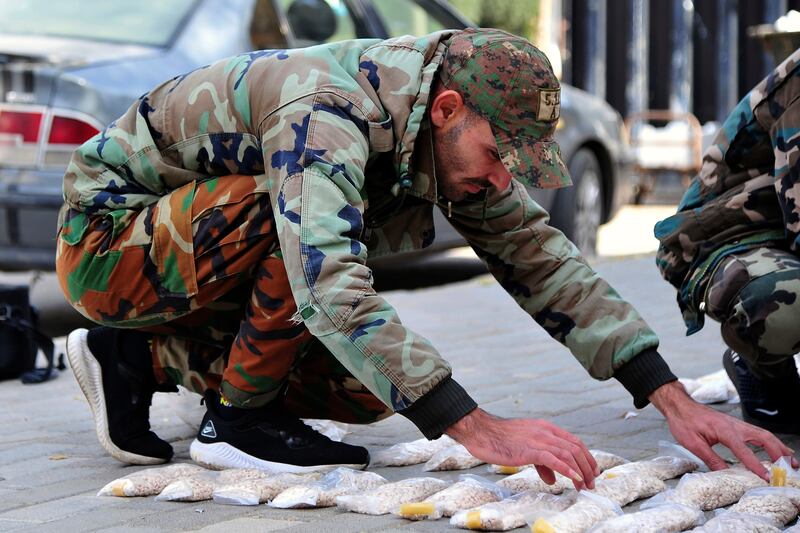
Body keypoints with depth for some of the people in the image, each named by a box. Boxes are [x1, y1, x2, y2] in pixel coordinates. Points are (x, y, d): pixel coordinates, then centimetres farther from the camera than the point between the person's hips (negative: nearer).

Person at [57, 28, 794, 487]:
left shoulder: (453, 137, -8)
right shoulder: (327, 112, -34)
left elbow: (545, 263, -7)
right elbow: (334, 291, -46)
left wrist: (675, 403, -16)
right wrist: (482, 431, -50)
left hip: (205, 266, 8)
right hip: (108, 236, -8)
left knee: (371, 389, -3)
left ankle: (146, 359, 8)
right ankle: (238, 420, -14)